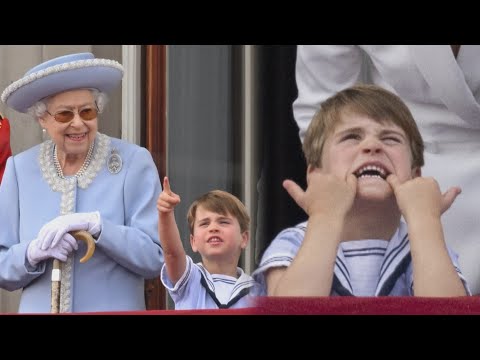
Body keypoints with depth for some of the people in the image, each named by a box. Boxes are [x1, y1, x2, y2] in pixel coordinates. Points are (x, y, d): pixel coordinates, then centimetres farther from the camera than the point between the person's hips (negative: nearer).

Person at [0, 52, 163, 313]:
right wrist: (33, 253, -15)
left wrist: (95, 225, -18)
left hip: (115, 309, -2)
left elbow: (155, 258, -8)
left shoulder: (133, 162, -4)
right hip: (38, 309, 2)